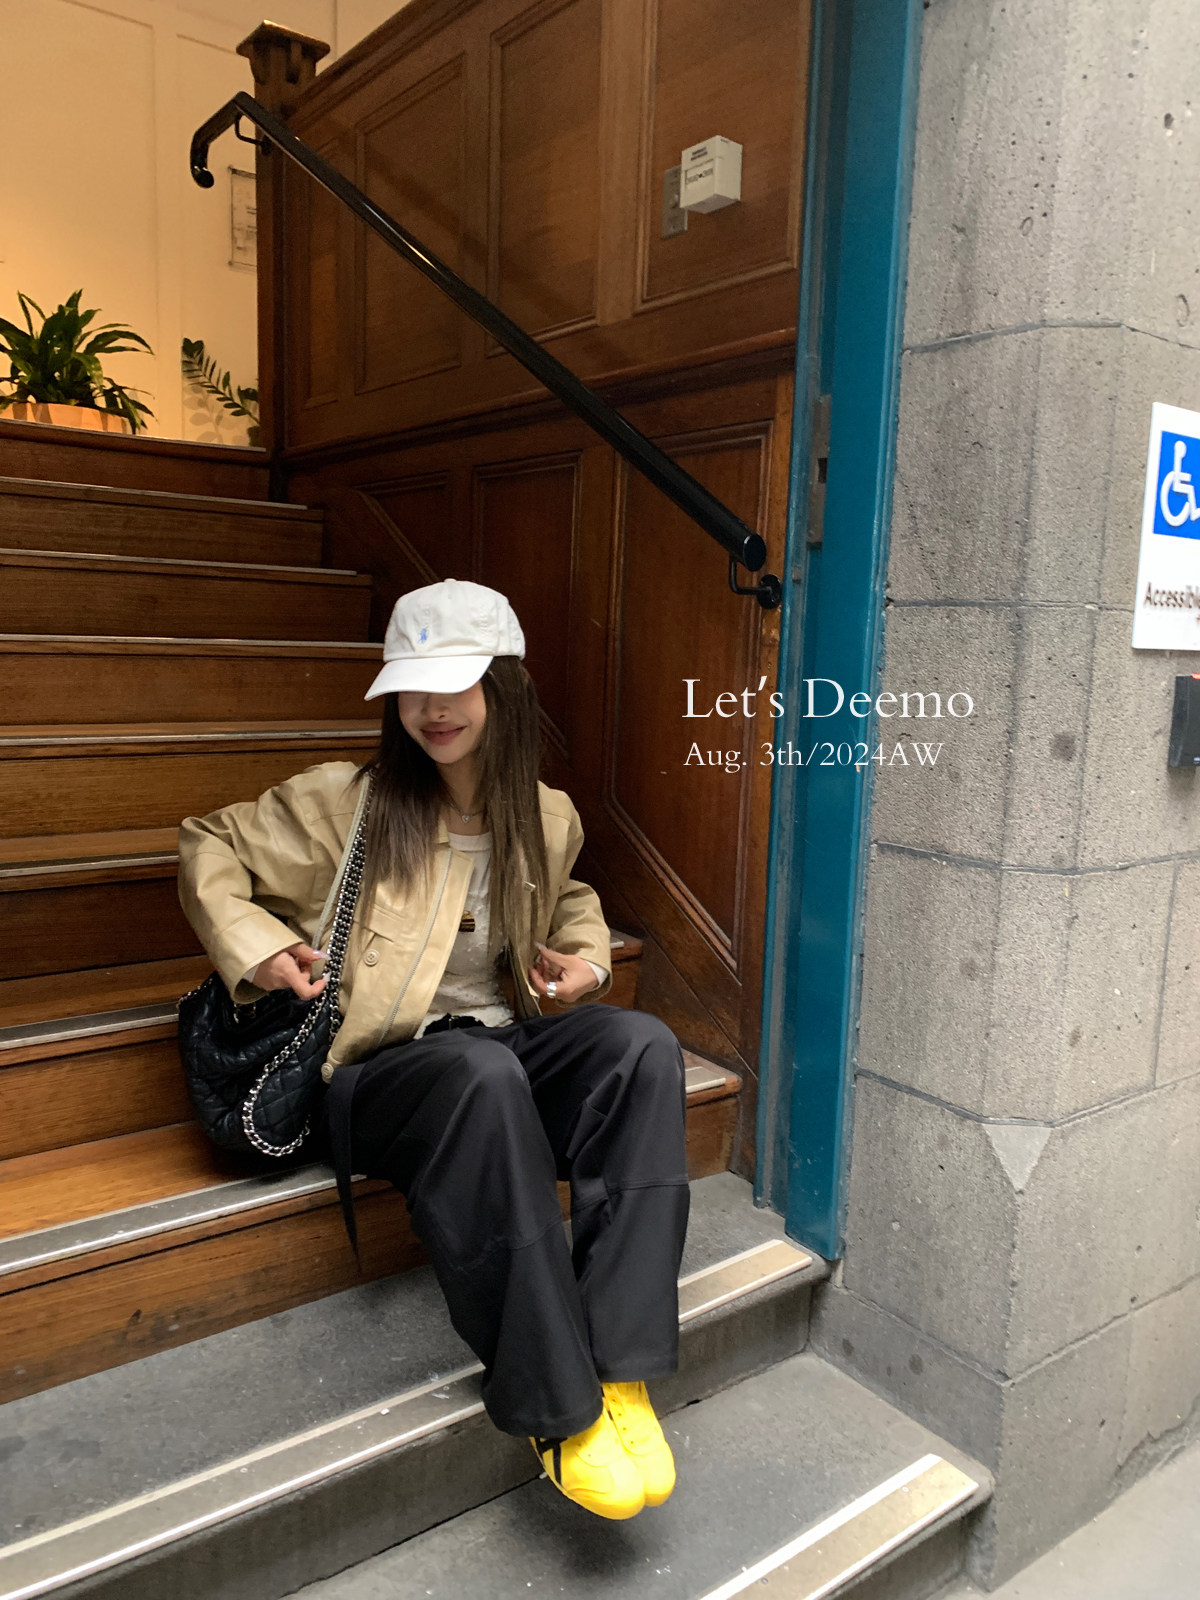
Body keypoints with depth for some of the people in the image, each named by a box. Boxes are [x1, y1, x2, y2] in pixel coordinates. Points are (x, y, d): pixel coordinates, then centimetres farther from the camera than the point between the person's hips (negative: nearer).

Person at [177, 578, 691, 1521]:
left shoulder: (548, 820, 7)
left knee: (642, 1044, -27)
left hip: (509, 1046, 4)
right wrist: (254, 944, -7)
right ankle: (560, 1408, -28)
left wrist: (587, 956, 8)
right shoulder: (344, 803, -3)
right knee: (483, 1073, -40)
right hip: (381, 1071, -4)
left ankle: (618, 1366, -26)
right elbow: (211, 850, 9)